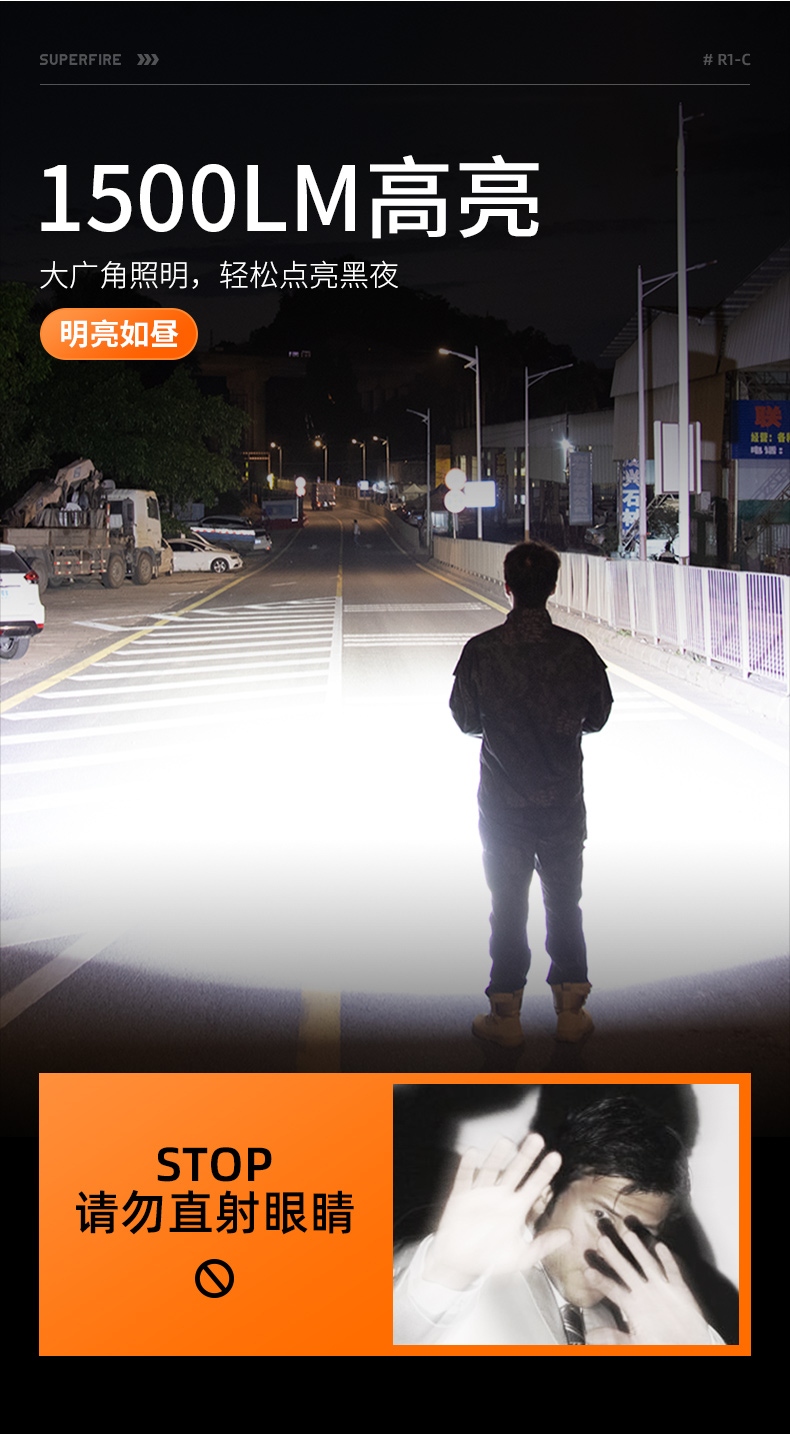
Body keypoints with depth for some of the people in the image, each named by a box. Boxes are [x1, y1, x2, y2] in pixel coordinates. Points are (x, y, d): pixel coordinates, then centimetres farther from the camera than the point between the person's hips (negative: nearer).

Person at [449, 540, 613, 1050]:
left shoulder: (481, 650, -12)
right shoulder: (577, 649, -10)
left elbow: (466, 720, -1)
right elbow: (597, 718, 1)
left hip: (503, 802, 0)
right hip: (565, 799, 1)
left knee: (508, 906, 10)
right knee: (565, 902, 14)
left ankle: (506, 1017, 16)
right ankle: (572, 1012, 19)